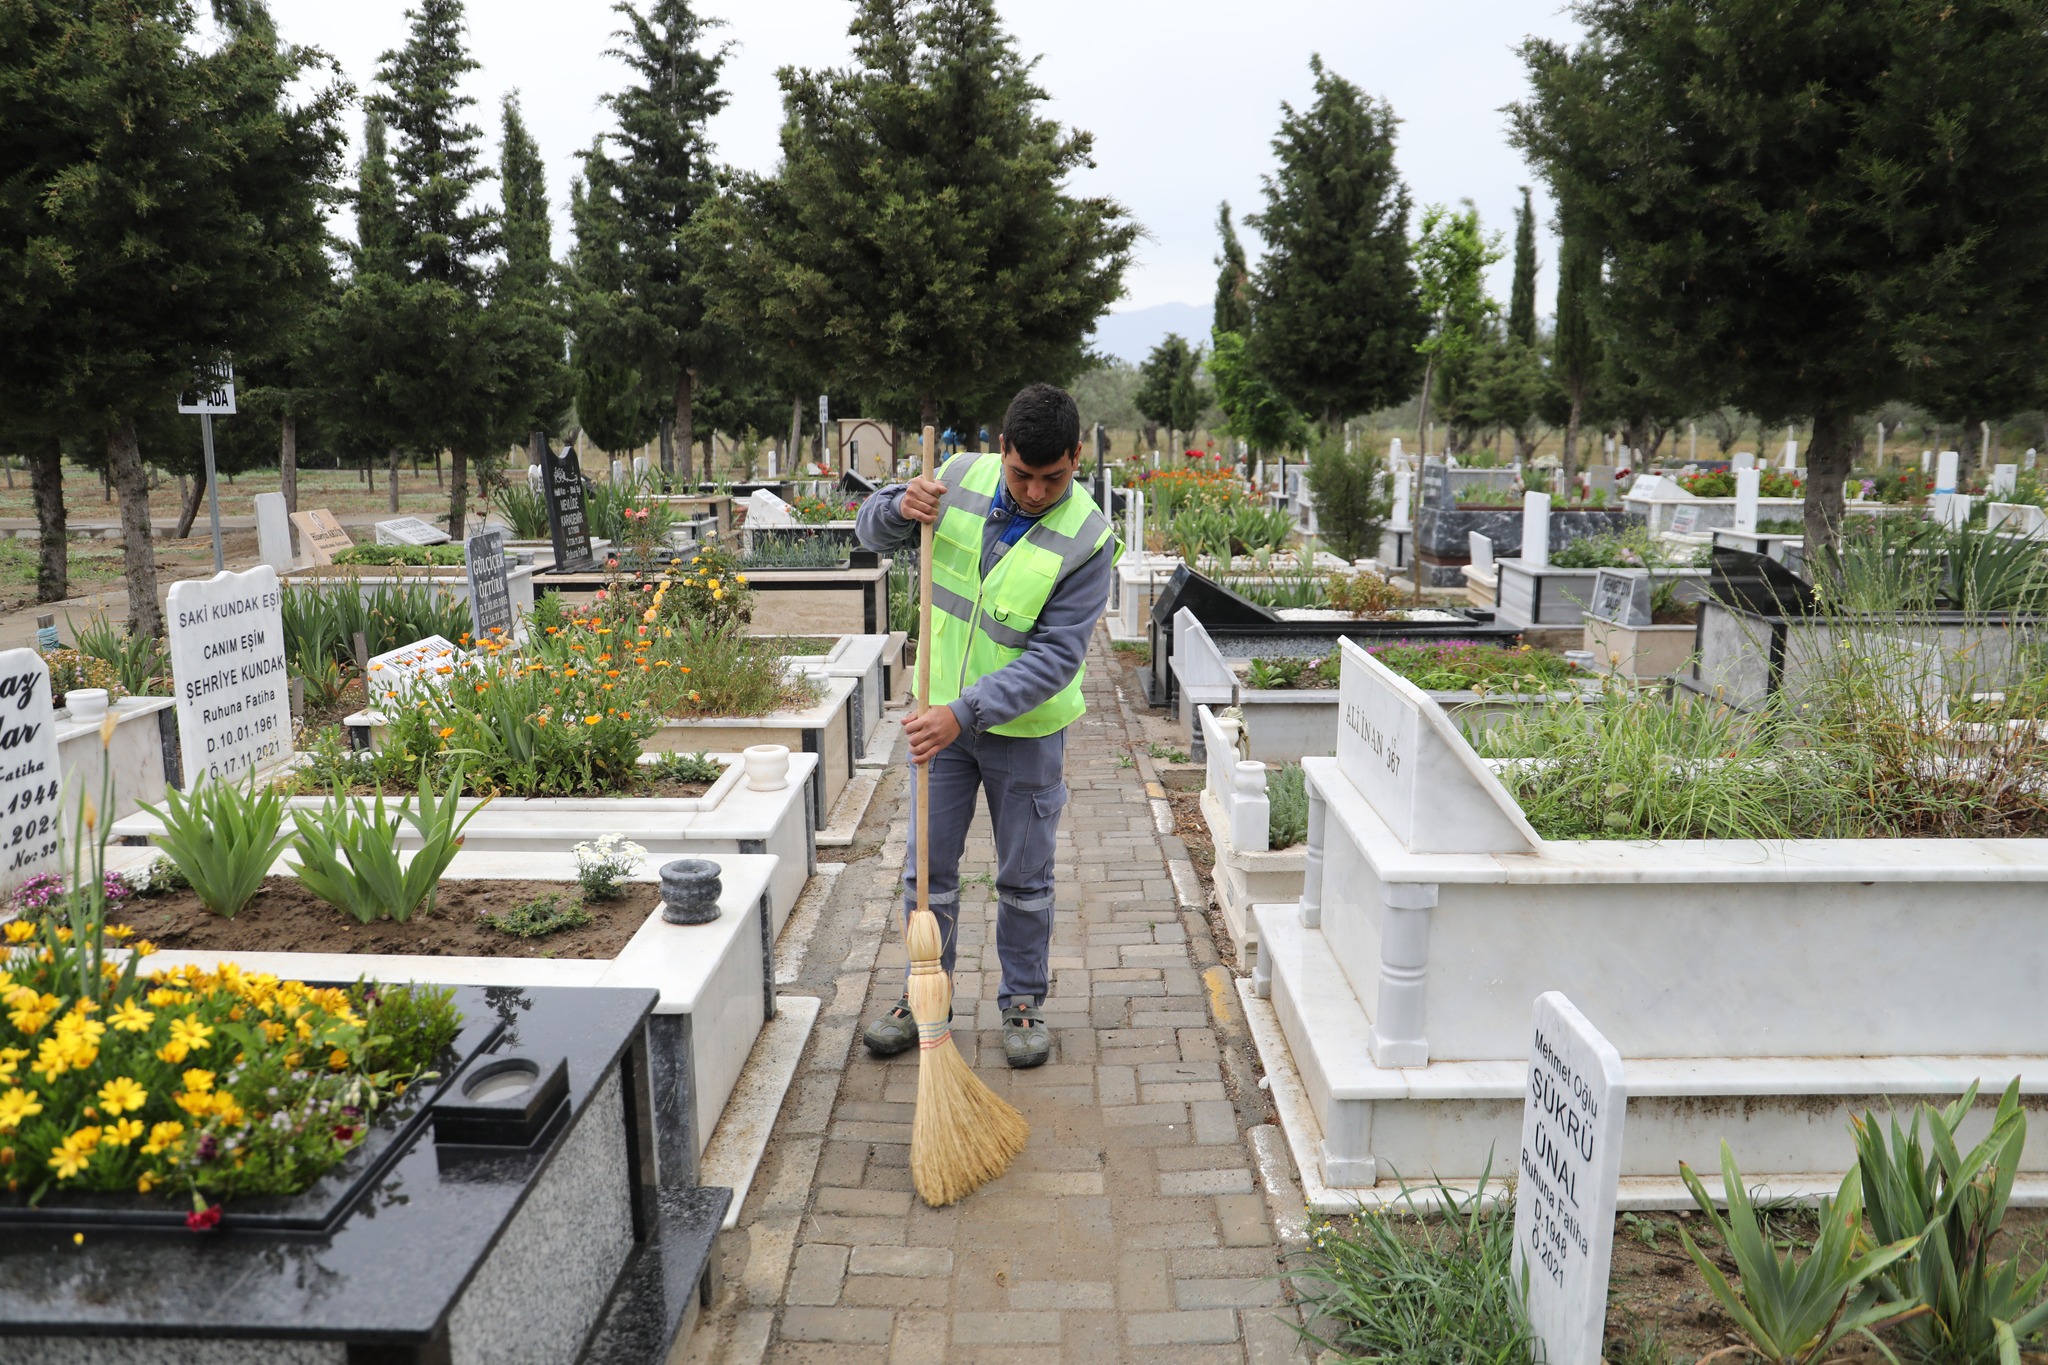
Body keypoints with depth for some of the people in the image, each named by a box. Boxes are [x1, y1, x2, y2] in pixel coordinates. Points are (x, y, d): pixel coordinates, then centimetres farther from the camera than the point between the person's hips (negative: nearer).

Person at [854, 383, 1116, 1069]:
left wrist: (965, 710, -30)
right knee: (927, 869, 10)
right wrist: (899, 507, -21)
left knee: (1025, 879, 11)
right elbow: (872, 531, 4)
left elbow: (1055, 657, -23)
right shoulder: (963, 476, -8)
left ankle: (1023, 1001, 30)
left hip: (1025, 728, -3)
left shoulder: (1088, 540, -19)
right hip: (942, 714, 3)